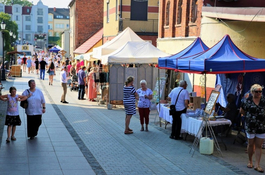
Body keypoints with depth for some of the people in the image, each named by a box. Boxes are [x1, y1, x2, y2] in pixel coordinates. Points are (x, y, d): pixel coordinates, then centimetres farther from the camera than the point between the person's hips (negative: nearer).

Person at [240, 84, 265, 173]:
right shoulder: (248, 101, -4)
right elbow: (242, 110, 8)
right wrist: (249, 116, 6)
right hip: (250, 126, 0)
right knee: (251, 144, 12)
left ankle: (257, 165, 4)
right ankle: (250, 161, 30)